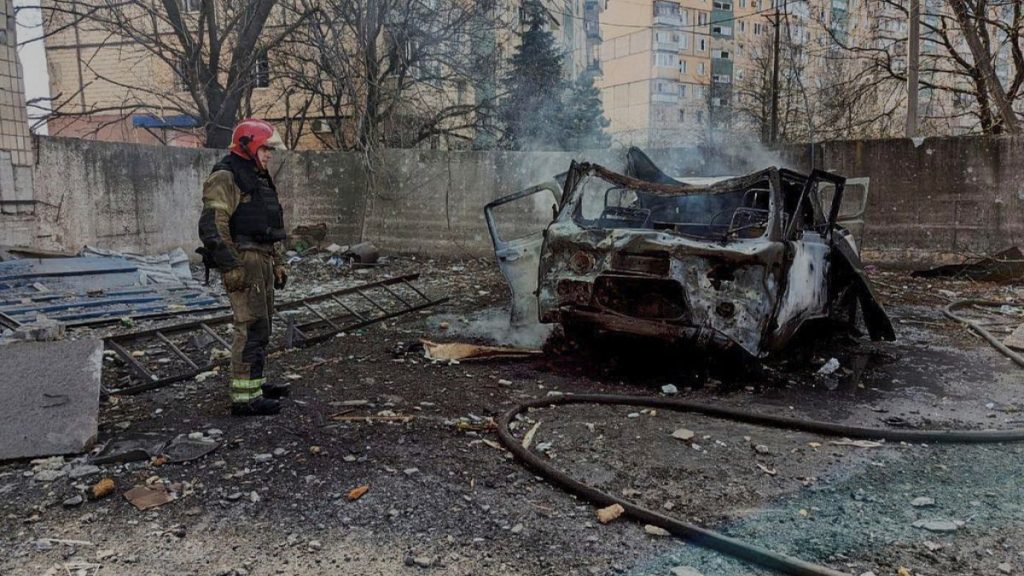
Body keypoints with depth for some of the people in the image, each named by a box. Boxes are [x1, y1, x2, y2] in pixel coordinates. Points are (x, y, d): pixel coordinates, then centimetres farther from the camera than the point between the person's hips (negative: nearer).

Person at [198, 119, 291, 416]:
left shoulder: (258, 178, 20)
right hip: (242, 263, -10)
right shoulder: (225, 177, -11)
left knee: (261, 325, 16)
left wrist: (277, 263, 23)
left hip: (262, 260, 10)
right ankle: (244, 397, -7)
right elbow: (212, 225, -21)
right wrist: (231, 267, -25)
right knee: (252, 328, -11)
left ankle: (256, 382, 28)